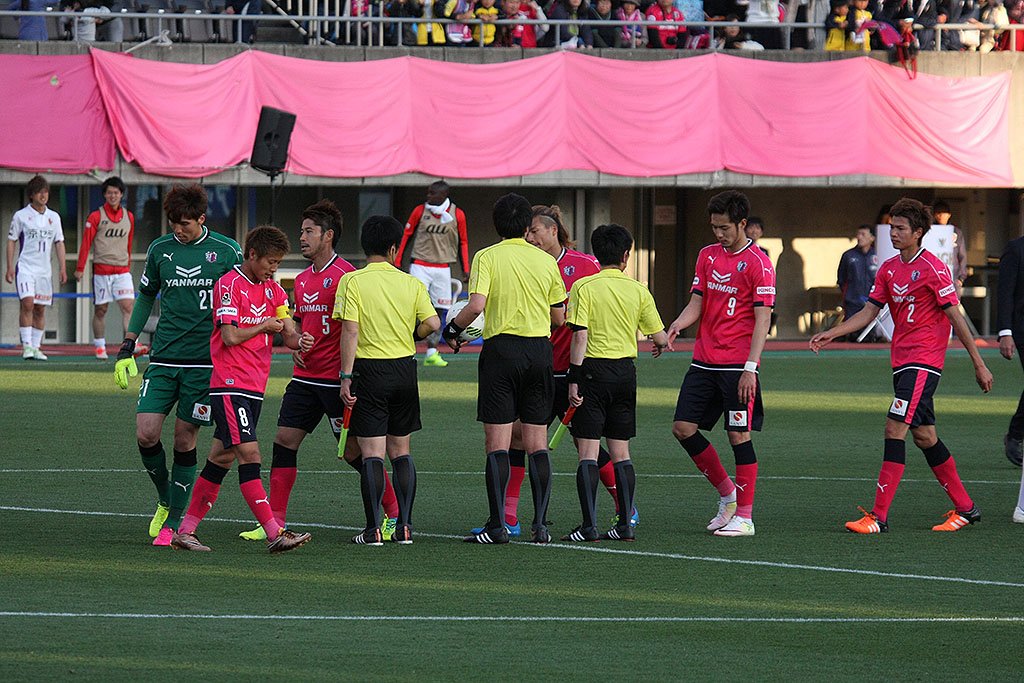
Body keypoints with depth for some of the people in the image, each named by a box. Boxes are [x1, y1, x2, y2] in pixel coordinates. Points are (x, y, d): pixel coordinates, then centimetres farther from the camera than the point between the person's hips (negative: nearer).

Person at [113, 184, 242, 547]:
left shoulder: (227, 251, -1)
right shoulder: (160, 250, 7)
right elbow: (145, 297, 20)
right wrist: (127, 347, 14)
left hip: (206, 362, -3)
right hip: (163, 359, 3)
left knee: (185, 441, -1)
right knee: (146, 435, -8)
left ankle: (173, 523, 9)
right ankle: (165, 500, 17)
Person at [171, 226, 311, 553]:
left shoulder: (273, 290, 14)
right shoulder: (229, 285, -9)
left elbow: (288, 332, 6)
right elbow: (230, 336, -16)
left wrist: (297, 339, -17)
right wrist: (265, 326, -3)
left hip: (254, 387, 8)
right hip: (229, 385, -8)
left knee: (222, 458, 9)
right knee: (249, 454, -13)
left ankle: (185, 530, 16)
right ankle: (274, 533, -20)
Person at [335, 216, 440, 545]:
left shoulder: (352, 281, -6)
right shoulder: (411, 284, 2)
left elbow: (350, 331, -12)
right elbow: (432, 324, -5)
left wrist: (346, 376, -10)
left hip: (370, 370, -3)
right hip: (405, 370, 3)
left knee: (371, 453, -3)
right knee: (401, 451, 12)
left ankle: (373, 528, -6)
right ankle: (404, 526, 9)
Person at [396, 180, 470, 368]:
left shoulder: (457, 215, 1)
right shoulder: (420, 211, -1)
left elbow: (462, 243, 11)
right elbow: (406, 235, 7)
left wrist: (465, 269, 8)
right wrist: (397, 263, 3)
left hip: (443, 267, 2)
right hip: (420, 266, -2)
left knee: (438, 310, 4)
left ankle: (432, 352, 10)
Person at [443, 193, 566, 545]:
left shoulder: (487, 257, -4)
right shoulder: (546, 261, 6)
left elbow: (477, 305, -16)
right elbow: (559, 317, 11)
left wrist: (453, 328, 2)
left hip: (502, 348, -3)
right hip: (540, 349, 3)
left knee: (497, 444, -2)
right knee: (537, 444, 7)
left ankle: (497, 526, -5)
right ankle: (540, 524, 5)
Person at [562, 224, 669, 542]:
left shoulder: (583, 287, -6)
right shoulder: (638, 291, 3)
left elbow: (580, 336, -12)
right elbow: (660, 338, 8)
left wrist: (575, 379, -9)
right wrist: (662, 345, 32)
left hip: (593, 371, -3)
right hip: (625, 371, 3)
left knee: (588, 452, -3)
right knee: (621, 452, 10)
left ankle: (589, 525, -9)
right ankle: (626, 525, 9)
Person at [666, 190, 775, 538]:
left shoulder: (758, 263, -8)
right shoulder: (708, 255, 11)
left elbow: (762, 319, -11)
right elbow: (697, 302, 9)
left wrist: (750, 368, -18)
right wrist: (676, 326, -13)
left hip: (737, 365, -7)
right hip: (704, 362, 7)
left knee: (739, 435, -5)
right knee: (683, 427, 3)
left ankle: (744, 517, 1)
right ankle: (727, 493, 20)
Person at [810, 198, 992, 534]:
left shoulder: (933, 268, -11)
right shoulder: (888, 268, 10)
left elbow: (956, 317, -10)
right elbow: (868, 312, 12)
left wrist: (979, 364, -8)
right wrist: (830, 334, -1)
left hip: (924, 360, -8)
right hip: (901, 360, 8)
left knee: (895, 428, -15)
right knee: (923, 435, 11)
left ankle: (879, 516, -17)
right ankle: (965, 508, 22)